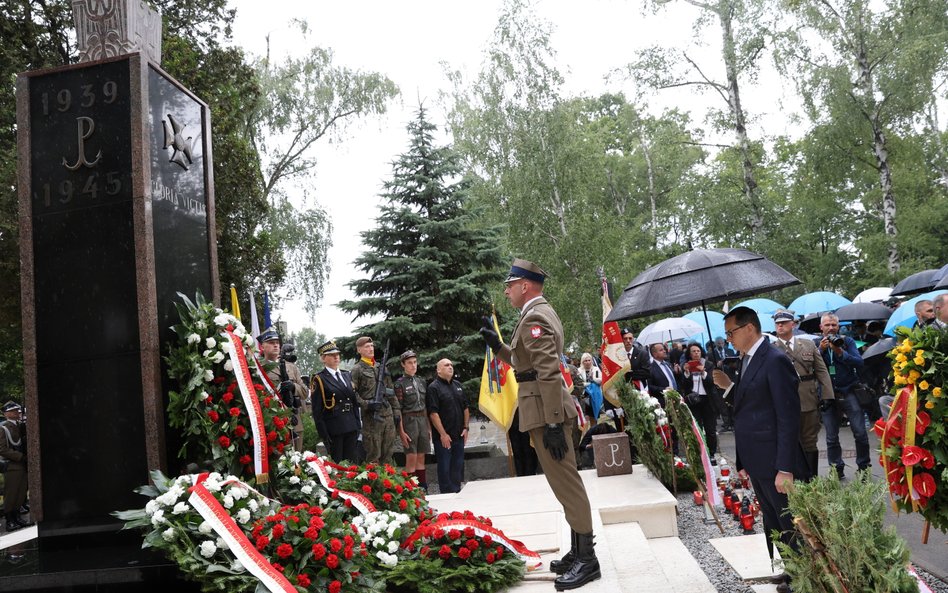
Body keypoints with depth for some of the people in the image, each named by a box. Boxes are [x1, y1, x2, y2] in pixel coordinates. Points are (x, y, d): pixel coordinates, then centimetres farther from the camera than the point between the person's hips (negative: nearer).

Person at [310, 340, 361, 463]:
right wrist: (324, 434, -13)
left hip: (351, 427, 6)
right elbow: (317, 410, -8)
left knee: (353, 463, 8)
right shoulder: (319, 379, -4)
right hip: (334, 428, -5)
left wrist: (358, 425, 11)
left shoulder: (347, 375, 14)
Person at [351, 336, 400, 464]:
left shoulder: (381, 367, 16)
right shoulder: (357, 369, -3)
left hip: (388, 415, 6)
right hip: (371, 417, -6)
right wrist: (366, 404, -19)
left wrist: (396, 411, 14)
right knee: (373, 457, -2)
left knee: (388, 454, 10)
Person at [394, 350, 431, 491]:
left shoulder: (421, 381, 13)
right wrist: (401, 432, -15)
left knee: (421, 458, 9)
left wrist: (429, 427, 13)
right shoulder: (400, 383, -5)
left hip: (422, 420, 6)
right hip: (409, 421, -6)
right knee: (411, 459, -5)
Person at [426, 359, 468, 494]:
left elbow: (465, 408, 18)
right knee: (445, 467, -1)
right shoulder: (434, 387, -8)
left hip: (459, 435, 6)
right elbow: (433, 413, -14)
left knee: (458, 467, 12)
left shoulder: (457, 385, 14)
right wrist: (443, 434, -16)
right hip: (444, 437, -6)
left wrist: (465, 428, 8)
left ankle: (457, 492, 22)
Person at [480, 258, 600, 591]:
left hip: (546, 411, -11)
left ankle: (587, 559, 3)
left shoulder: (534, 317, -16)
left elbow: (549, 374, -23)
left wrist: (552, 425, -25)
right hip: (548, 410, 11)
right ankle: (579, 553, 23)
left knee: (566, 483, -5)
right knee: (565, 482, 14)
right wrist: (498, 346, 15)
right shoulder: (541, 313, 17)